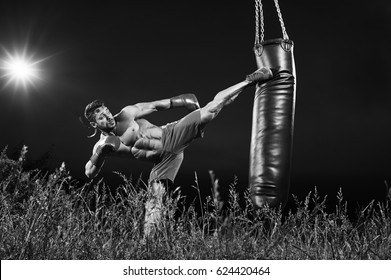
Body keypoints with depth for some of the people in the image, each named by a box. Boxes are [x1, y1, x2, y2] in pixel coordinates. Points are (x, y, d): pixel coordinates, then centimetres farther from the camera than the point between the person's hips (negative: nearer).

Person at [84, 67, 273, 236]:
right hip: (162, 159, 1)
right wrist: (100, 153, -19)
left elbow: (154, 105, 4)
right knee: (154, 197, -11)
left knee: (210, 110, -15)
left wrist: (178, 102, 2)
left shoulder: (127, 114, -4)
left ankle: (251, 80, -9)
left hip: (172, 135, -1)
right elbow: (89, 173, -2)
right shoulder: (102, 146, -2)